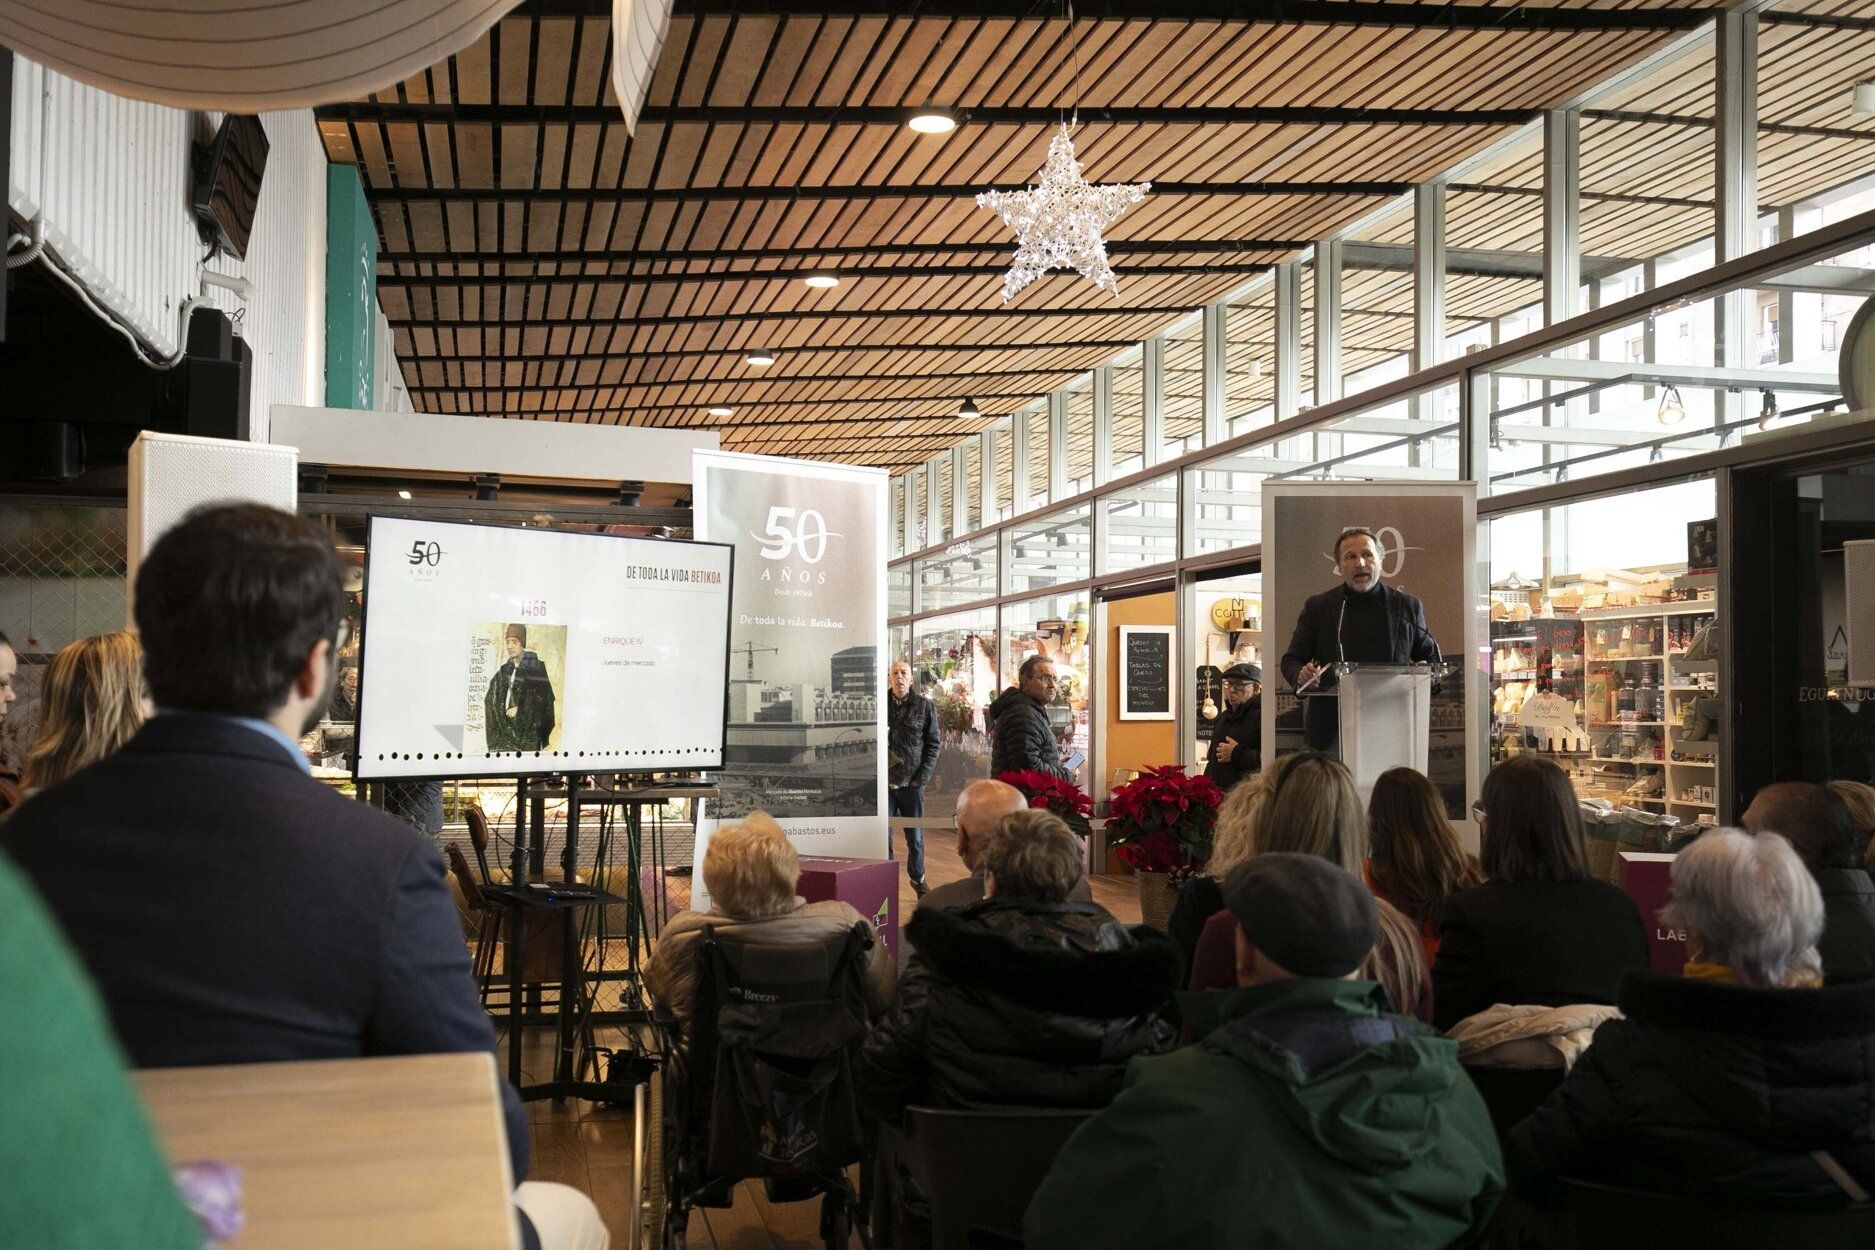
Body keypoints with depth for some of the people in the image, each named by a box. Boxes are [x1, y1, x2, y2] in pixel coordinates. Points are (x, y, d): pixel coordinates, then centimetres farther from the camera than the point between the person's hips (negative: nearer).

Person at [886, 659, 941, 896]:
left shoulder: (924, 706, 3)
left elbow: (934, 744, 4)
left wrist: (922, 777, -5)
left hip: (912, 783, 0)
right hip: (884, 781, 0)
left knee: (915, 837, 10)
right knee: (883, 835, -1)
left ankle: (917, 878, 28)